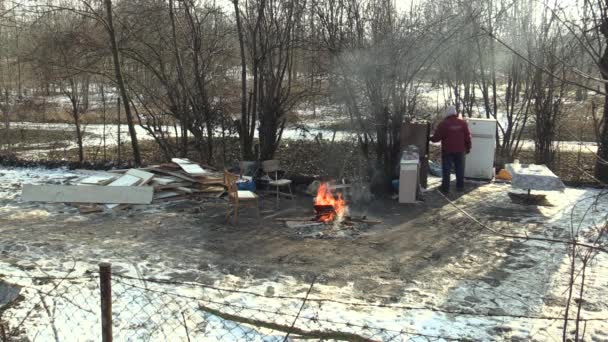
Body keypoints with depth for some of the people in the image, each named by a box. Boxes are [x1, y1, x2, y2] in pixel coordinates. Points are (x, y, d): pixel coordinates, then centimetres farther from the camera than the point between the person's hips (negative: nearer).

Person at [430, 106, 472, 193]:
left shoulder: (443, 124, -9)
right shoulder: (463, 123, 2)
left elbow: (437, 137, -8)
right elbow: (467, 137, 5)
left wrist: (431, 138, 13)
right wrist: (468, 147, 15)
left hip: (447, 150, -3)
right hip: (460, 150, 3)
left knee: (446, 169, 3)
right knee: (460, 169, 12)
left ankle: (445, 187, 4)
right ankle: (460, 186, 18)